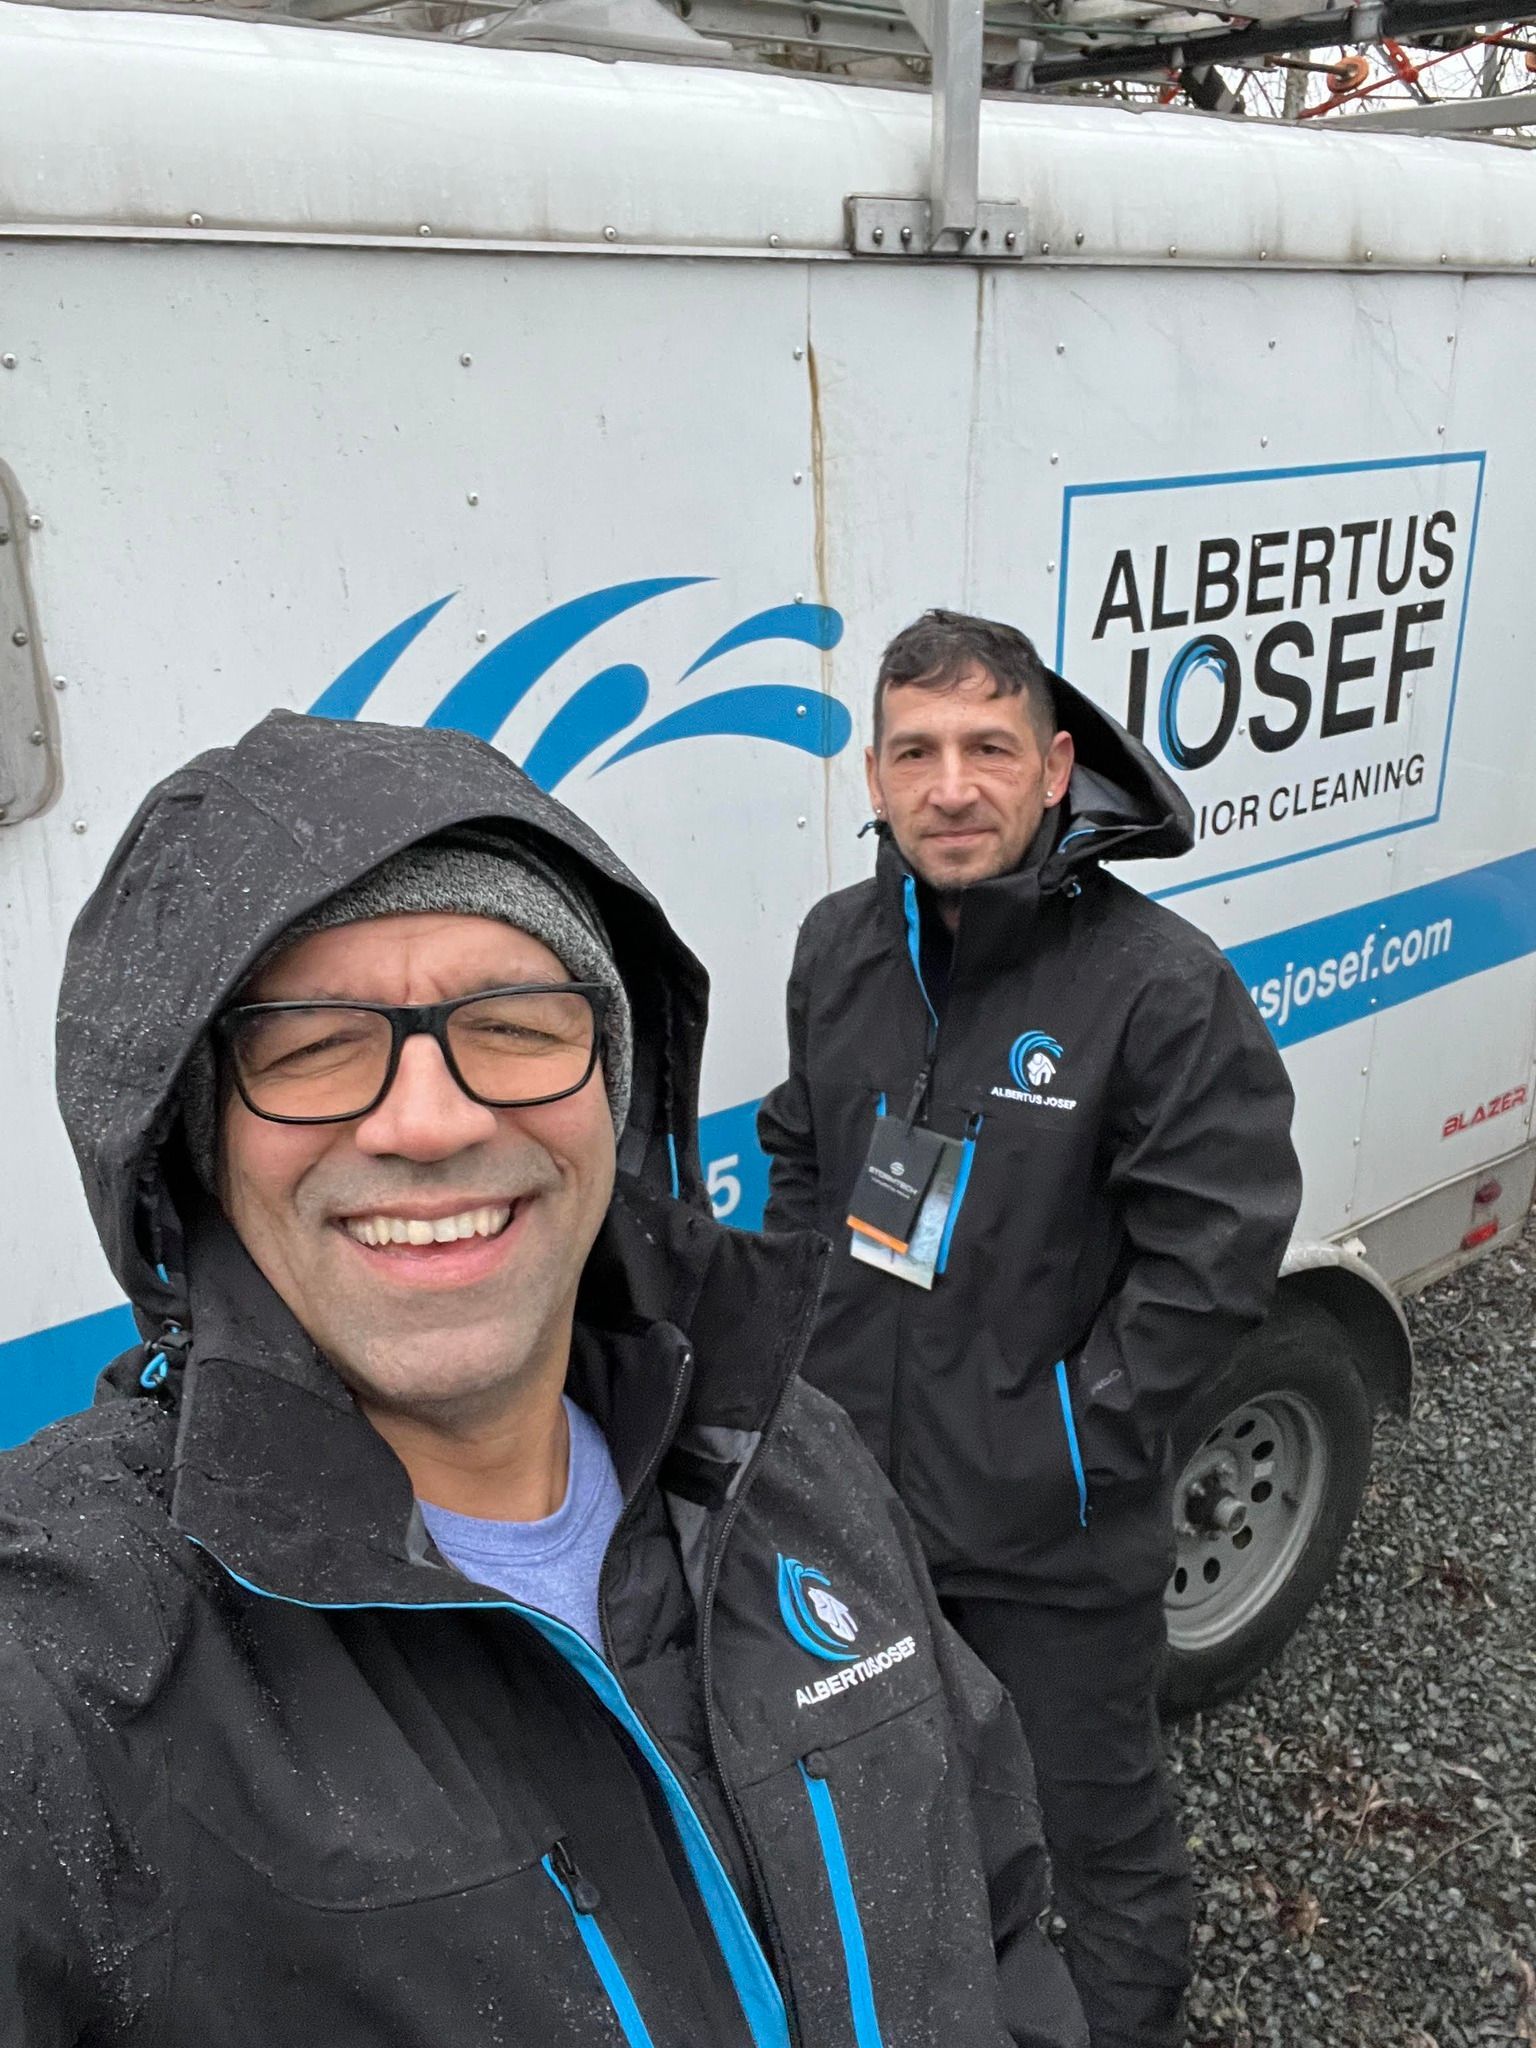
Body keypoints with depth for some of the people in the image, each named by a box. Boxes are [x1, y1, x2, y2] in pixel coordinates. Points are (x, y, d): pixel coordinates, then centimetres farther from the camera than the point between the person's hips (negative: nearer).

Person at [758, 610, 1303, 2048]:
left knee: (1096, 1820, 16)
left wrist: (1078, 1427, -17)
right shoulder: (839, 946, -2)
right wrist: (803, 1350, 6)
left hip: (1052, 1536, -6)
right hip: (851, 1487, 6)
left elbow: (1214, 1250, -18)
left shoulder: (1159, 984, -20)